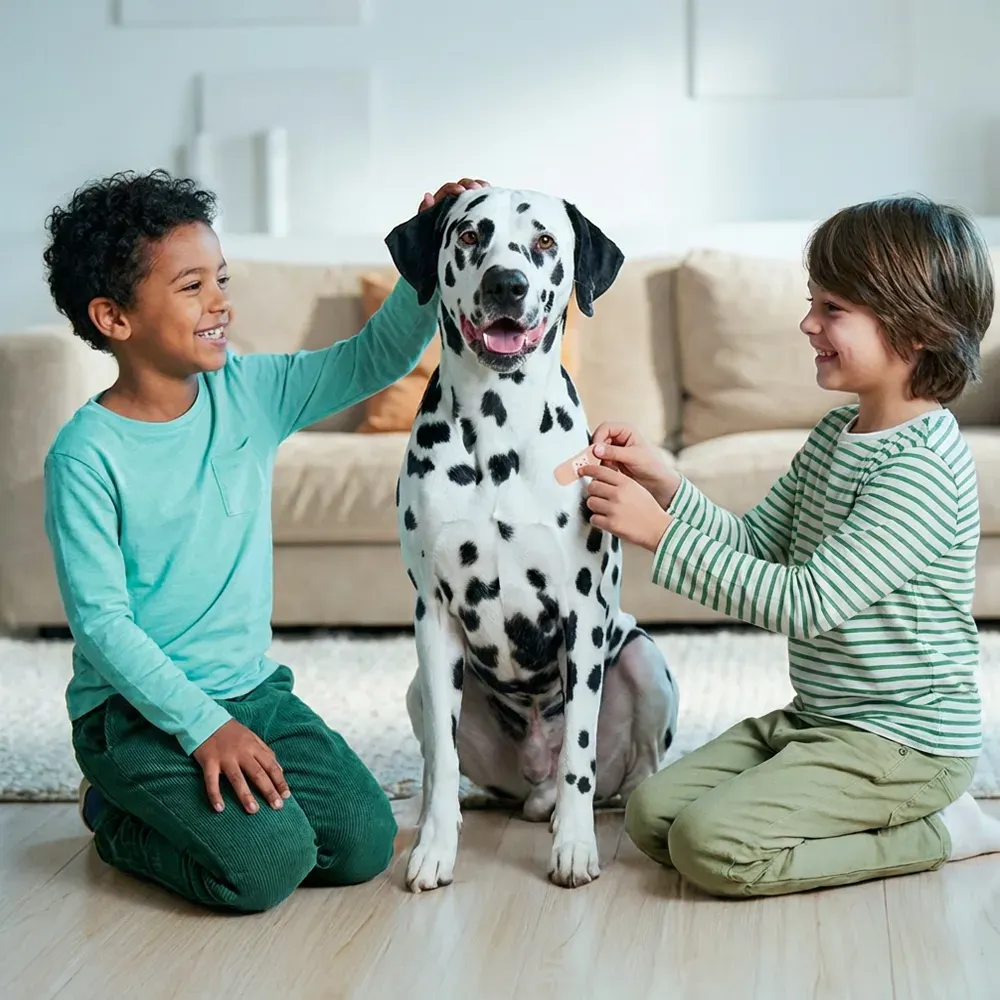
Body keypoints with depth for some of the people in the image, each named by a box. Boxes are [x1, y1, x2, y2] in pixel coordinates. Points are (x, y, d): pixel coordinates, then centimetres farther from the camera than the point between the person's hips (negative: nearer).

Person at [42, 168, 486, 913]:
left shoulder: (251, 393, 1)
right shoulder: (87, 456, -16)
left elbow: (375, 359, 3)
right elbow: (101, 621, -17)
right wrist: (203, 725, -23)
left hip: (253, 690, 6)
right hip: (137, 709, -6)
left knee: (366, 842, -6)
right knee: (268, 864, -22)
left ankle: (180, 806, 16)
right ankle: (119, 819, 7)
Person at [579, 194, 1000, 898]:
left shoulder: (921, 470, -23)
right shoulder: (835, 435, 7)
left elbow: (804, 602, -27)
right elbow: (755, 545, 9)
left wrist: (660, 532, -25)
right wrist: (664, 483, -8)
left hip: (902, 740, -9)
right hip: (818, 718, 9)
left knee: (712, 846, -21)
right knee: (652, 815, 2)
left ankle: (939, 832, -3)